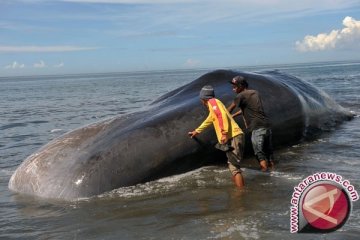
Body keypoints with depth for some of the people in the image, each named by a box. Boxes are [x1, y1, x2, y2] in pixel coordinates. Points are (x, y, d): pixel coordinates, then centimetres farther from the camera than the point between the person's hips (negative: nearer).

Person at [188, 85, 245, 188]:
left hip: (233, 137, -10)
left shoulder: (213, 102, -1)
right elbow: (208, 121, 46)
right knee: (233, 166, 12)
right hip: (234, 137, 10)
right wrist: (197, 131, 59)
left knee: (234, 167, -12)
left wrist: (224, 133, -24)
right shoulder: (213, 108, 29)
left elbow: (223, 116, -18)